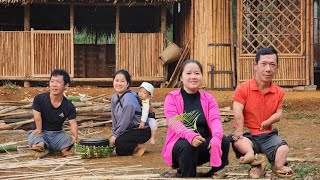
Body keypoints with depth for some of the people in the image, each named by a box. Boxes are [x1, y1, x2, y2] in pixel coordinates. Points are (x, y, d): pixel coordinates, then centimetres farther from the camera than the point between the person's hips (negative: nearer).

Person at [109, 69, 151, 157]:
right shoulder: (114, 97, 2)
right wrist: (114, 134, 2)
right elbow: (114, 118, 8)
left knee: (119, 142, -26)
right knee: (119, 152, -3)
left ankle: (140, 146, -3)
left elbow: (125, 121, -22)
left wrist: (115, 135, -14)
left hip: (142, 130, -8)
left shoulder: (129, 99, -24)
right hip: (129, 129, 8)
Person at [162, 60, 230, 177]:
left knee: (224, 141, -25)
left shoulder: (208, 98, 8)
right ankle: (186, 174, -13)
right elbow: (174, 122, -18)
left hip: (204, 146, 3)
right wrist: (190, 135, -40)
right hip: (179, 145, -3)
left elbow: (215, 120, -10)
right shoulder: (172, 98, -1)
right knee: (187, 145, -36)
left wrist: (216, 138, -35)